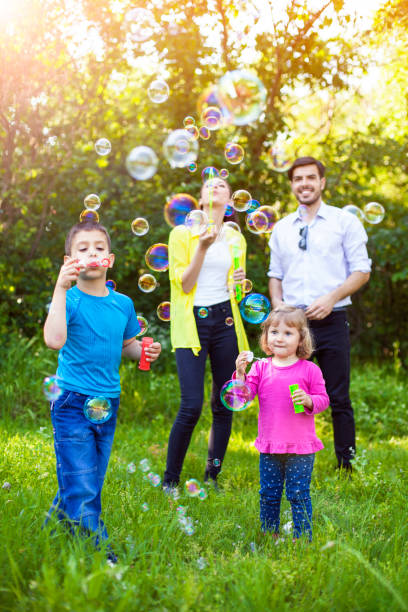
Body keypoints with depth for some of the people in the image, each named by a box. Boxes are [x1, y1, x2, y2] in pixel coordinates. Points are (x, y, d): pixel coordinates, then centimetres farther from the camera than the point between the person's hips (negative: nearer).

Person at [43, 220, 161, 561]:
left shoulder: (123, 303, 6)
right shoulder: (69, 299, -11)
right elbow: (55, 340, -30)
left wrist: (145, 351, -2)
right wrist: (61, 287, -30)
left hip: (108, 404, 6)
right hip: (72, 404, -6)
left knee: (89, 487, 16)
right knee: (82, 490, -7)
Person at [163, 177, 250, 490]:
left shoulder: (236, 239, 14)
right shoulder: (182, 234, 1)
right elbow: (184, 284, -7)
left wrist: (240, 284, -2)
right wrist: (203, 247, -16)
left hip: (225, 321, 4)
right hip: (192, 322, -4)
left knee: (224, 405, 4)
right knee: (191, 407, -12)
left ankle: (212, 476, 19)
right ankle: (170, 481, 4)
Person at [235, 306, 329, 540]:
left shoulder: (309, 370, -4)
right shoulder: (261, 367, 4)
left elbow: (323, 399, -1)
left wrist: (308, 400, -21)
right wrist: (241, 373, -17)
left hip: (301, 447, -3)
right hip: (270, 446, 3)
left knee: (298, 494, 2)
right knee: (269, 494, 13)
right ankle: (269, 534, 28)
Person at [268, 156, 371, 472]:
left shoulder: (345, 221, 2)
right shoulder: (282, 228, 14)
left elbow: (362, 271, -1)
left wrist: (331, 298, -14)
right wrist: (278, 304, 0)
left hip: (331, 320, -3)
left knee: (339, 398, 1)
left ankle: (347, 466, 11)